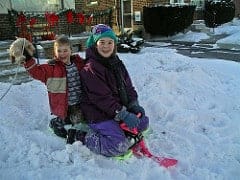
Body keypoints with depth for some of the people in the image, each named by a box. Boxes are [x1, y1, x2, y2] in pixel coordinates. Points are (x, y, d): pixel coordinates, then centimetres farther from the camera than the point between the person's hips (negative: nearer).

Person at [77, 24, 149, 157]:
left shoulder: (117, 63, 9)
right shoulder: (90, 68, -18)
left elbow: (128, 87, 10)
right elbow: (101, 98, -23)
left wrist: (134, 105, -7)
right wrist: (123, 115, -26)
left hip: (119, 110, 9)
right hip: (99, 115, -9)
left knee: (143, 122, 9)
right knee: (120, 147, -19)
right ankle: (83, 137, -3)